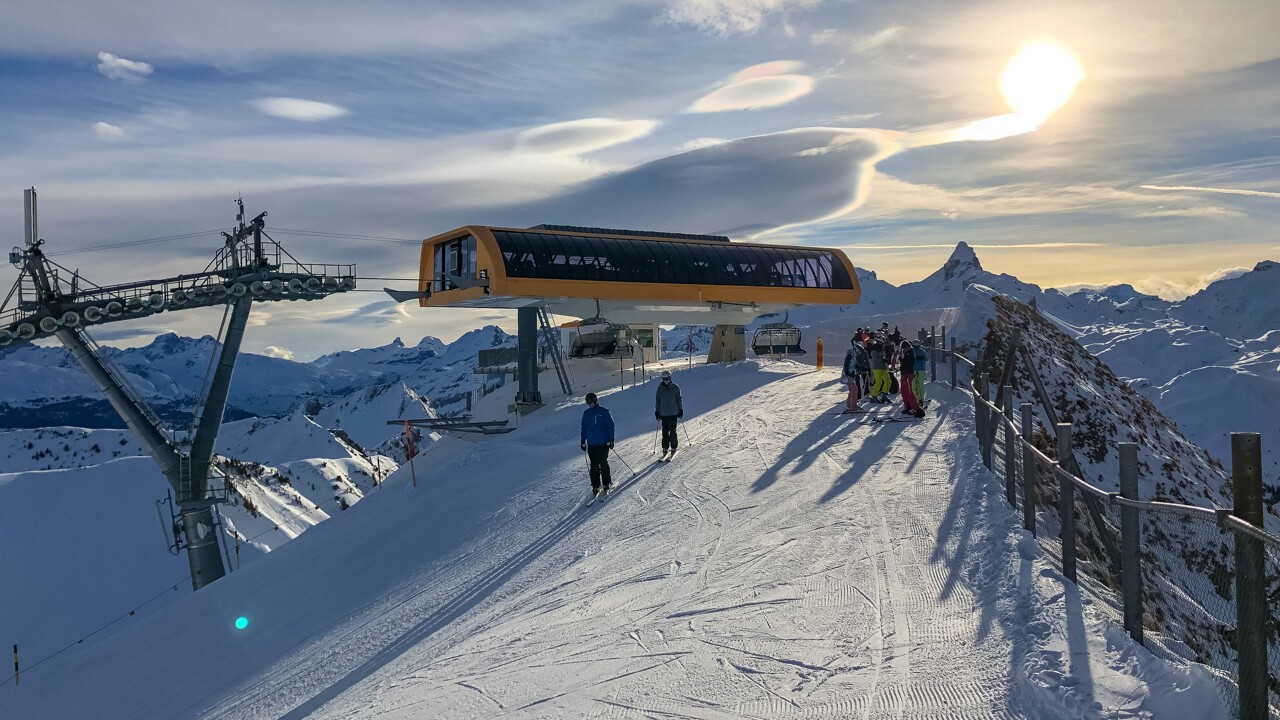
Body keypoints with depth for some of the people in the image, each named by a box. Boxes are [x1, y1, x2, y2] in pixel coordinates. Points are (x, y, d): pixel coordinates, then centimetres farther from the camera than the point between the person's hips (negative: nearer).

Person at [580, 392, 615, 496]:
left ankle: (607, 483, 15)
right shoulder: (586, 413, 8)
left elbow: (611, 425, -2)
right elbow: (584, 428, 16)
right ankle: (596, 486, 10)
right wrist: (583, 441, 12)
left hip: (603, 443, -3)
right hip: (591, 444, 3)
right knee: (594, 465, 4)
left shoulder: (604, 411, -4)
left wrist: (611, 440, -6)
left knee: (603, 464, 1)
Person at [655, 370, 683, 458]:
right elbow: (657, 400, 9)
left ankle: (673, 448, 9)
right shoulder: (660, 388, 2)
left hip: (673, 413, -2)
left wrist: (680, 410, 2)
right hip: (663, 413, 2)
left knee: (673, 431, -1)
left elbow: (679, 399, 4)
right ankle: (665, 448, 12)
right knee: (665, 431, 4)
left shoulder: (675, 387, -3)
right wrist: (657, 411, 7)